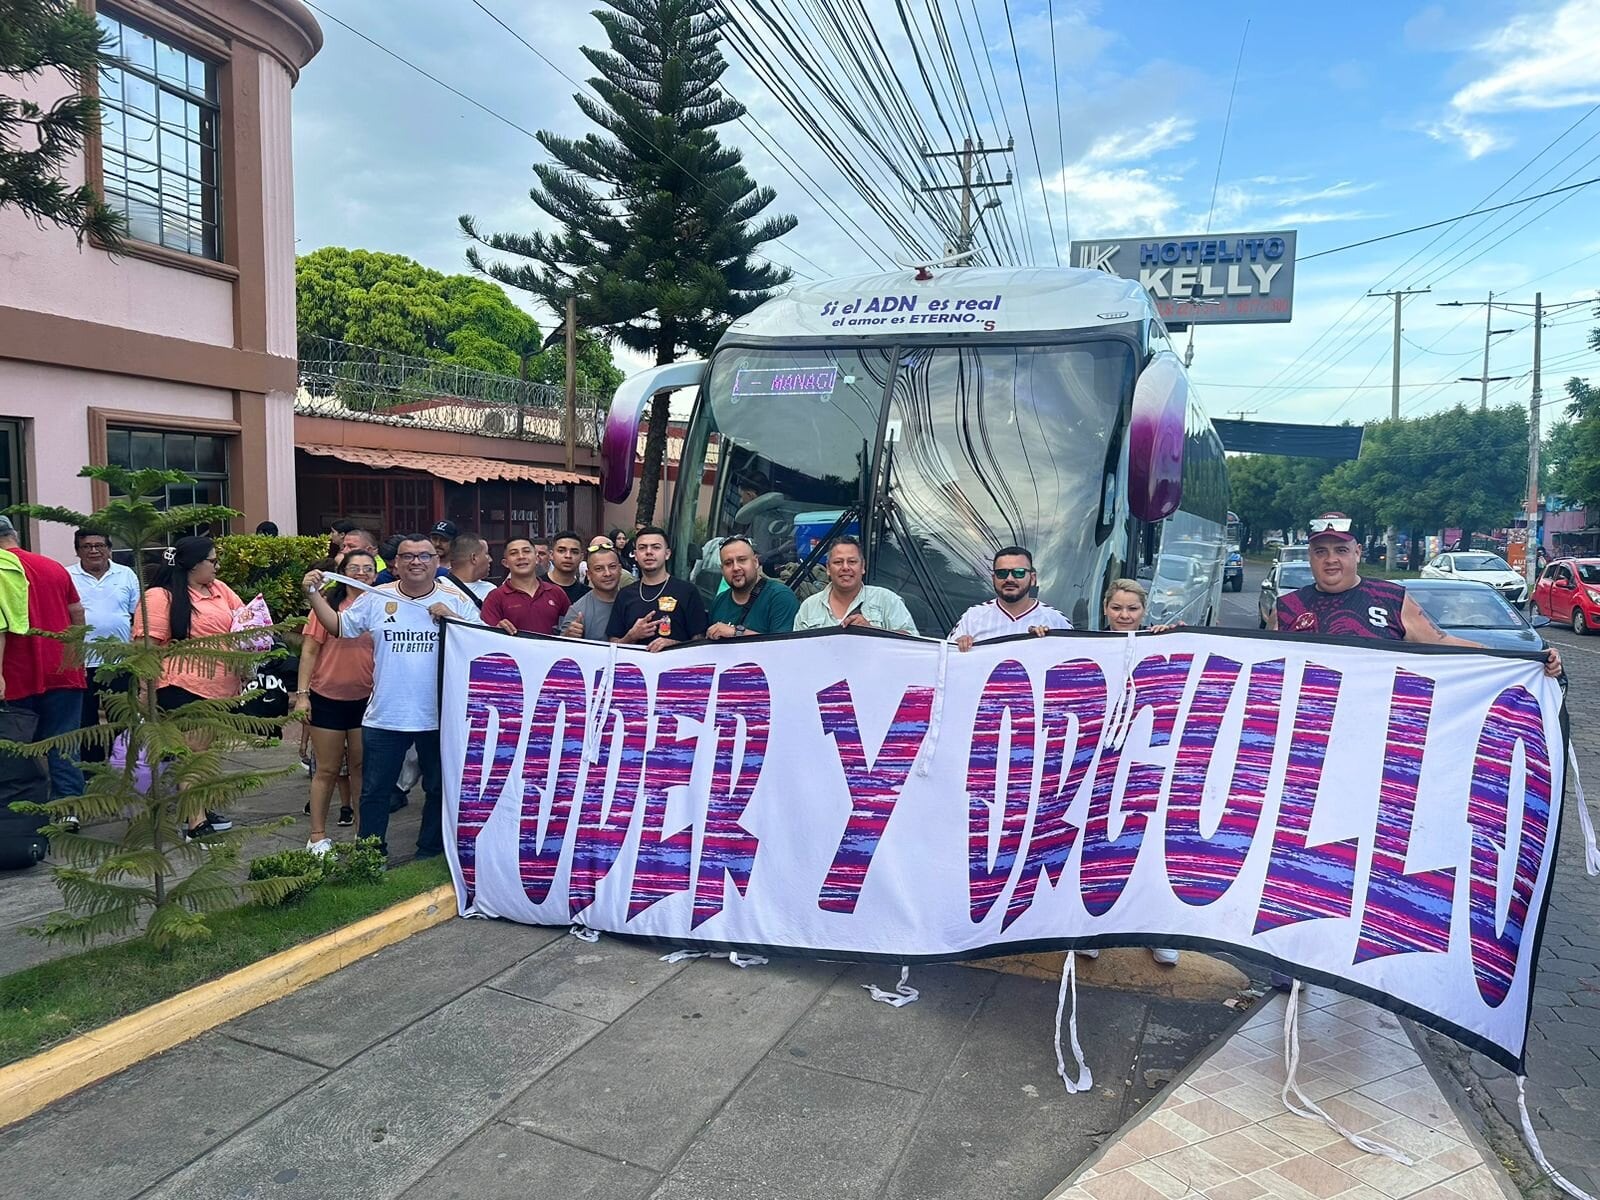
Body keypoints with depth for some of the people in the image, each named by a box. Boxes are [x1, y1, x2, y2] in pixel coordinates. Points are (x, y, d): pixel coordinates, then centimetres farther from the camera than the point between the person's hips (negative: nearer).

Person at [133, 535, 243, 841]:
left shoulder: (219, 589, 10)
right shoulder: (161, 596, -12)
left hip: (218, 686, 8)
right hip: (184, 687, -8)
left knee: (203, 750, 17)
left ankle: (198, 810, 29)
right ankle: (196, 823, -3)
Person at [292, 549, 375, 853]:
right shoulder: (328, 606, -5)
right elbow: (309, 650, -4)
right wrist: (302, 694, -8)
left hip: (366, 699, 2)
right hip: (327, 699, -2)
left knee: (361, 767, 11)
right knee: (328, 770, 6)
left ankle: (363, 830, 22)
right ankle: (318, 836, 16)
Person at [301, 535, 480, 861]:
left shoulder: (456, 600, -3)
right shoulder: (376, 598, 2)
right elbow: (338, 627, 10)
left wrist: (453, 618, -18)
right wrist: (314, 595, 1)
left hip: (439, 717, -1)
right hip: (384, 716, 1)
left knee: (439, 789, 13)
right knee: (375, 791, 10)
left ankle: (430, 853, 30)